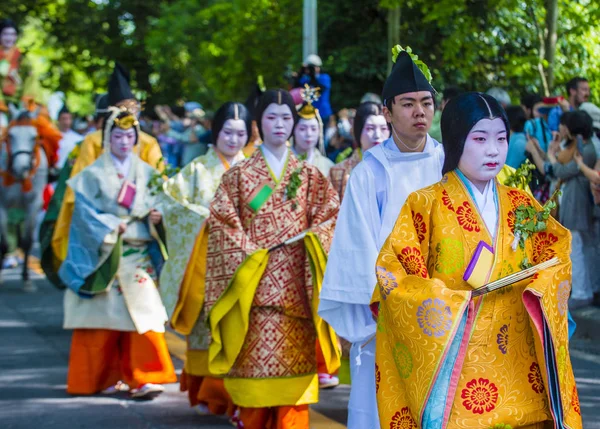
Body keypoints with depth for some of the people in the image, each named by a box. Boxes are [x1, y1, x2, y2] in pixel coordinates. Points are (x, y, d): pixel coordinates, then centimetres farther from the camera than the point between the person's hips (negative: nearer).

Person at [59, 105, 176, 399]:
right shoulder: (93, 175, 4)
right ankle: (105, 378, 10)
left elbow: (158, 207, 8)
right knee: (104, 318, 0)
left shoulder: (147, 174, 12)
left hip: (139, 258, 2)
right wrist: (110, 227, -15)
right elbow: (85, 213, -4)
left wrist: (157, 217, -13)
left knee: (143, 316, -9)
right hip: (104, 258, -1)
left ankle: (143, 378, -10)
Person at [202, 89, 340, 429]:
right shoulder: (240, 174, 7)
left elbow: (330, 216, 7)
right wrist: (246, 254, -10)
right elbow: (222, 220, 0)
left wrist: (310, 236, -11)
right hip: (255, 282, -1)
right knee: (256, 357, -4)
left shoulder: (309, 176, 12)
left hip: (296, 283, 1)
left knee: (294, 356, -3)